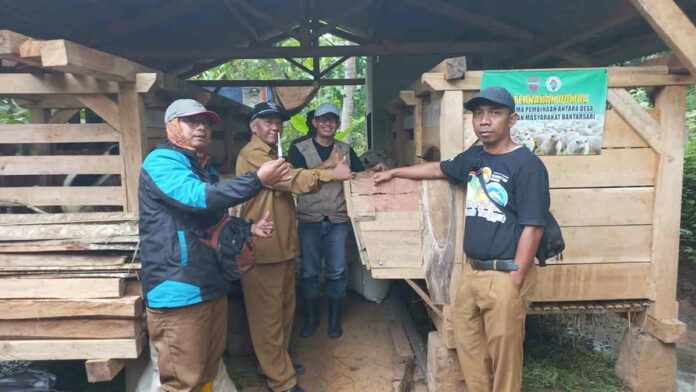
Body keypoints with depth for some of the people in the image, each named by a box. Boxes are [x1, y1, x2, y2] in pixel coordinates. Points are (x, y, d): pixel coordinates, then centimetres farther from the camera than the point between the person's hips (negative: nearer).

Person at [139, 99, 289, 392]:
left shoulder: (205, 167, 20)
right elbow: (200, 198, -29)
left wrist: (249, 228, 11)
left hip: (211, 285, 9)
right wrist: (258, 180, -28)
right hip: (179, 290, -9)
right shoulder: (161, 161, -11)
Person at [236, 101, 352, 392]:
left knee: (283, 310, 19)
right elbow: (291, 179, -23)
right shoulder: (252, 155, -14)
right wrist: (332, 174, -21)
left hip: (281, 244, 11)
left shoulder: (271, 155, 22)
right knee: (269, 314, -1)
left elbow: (290, 182, 20)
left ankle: (277, 364, 34)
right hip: (263, 247, -11)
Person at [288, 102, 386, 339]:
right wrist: (329, 163, -21)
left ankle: (335, 319, 22)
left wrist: (374, 169, -13)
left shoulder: (345, 150, 10)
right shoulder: (299, 149, 0)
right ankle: (311, 318, 26)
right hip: (309, 221, -1)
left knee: (337, 272, 4)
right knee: (309, 272, 8)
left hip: (338, 221, 2)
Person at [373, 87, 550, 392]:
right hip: (471, 270, 7)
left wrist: (515, 281, -17)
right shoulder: (473, 157, 8)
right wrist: (394, 172, 32)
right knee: (467, 343, 18)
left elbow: (532, 228, -15)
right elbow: (438, 169, 26)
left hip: (505, 274, -7)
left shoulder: (527, 165, -13)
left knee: (504, 350, 4)